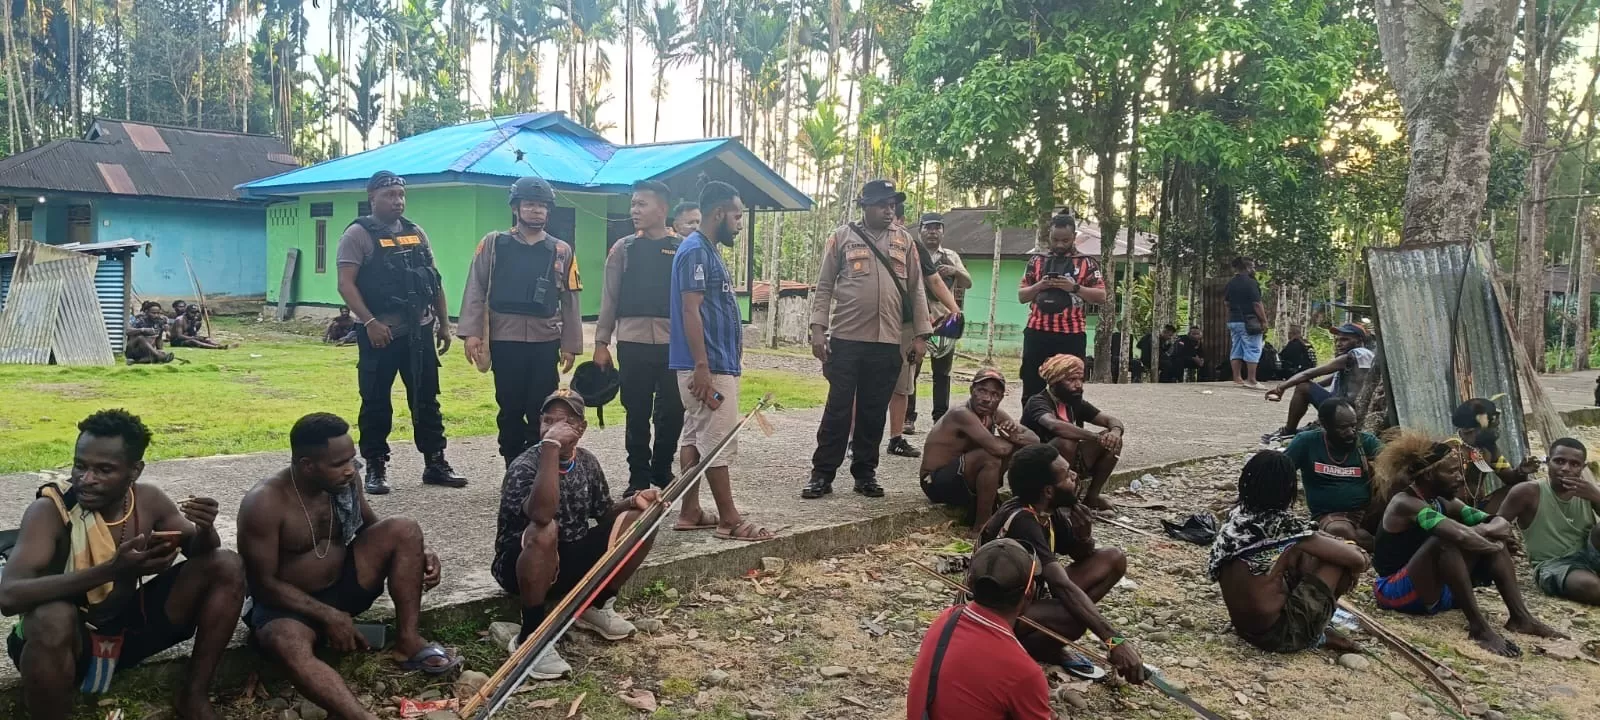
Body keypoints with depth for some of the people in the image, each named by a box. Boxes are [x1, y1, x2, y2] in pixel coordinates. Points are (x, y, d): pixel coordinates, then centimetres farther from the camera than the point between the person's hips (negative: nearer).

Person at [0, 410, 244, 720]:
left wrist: (205, 529, -22)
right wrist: (112, 570, -46)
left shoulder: (148, 499, -8)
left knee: (226, 565, -9)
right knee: (53, 617, -40)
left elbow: (199, 551, 4)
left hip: (127, 628, 5)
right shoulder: (49, 510, -23)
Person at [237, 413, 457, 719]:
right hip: (288, 602, -6)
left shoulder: (344, 481, -6)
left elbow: (371, 526, 10)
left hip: (342, 585, 6)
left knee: (404, 529, -13)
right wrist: (328, 615, -26)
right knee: (288, 645, -40)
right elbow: (263, 583, -20)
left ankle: (408, 643, -11)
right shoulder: (264, 503, -22)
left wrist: (422, 553, -9)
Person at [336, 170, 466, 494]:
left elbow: (434, 282, 15)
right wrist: (370, 322, -22)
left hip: (419, 331, 5)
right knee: (376, 404, 3)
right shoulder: (358, 234, -5)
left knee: (427, 401, 9)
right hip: (380, 333, -5)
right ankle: (375, 468, 13)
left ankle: (435, 464, 17)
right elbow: (346, 285, -13)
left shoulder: (416, 233, 12)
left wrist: (444, 323, 11)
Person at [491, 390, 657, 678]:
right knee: (545, 531, -40)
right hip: (522, 564, -6)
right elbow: (542, 514, -43)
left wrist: (634, 500, -10)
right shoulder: (524, 466, -22)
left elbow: (605, 513, 11)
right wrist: (550, 445, -42)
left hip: (572, 559, 7)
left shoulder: (587, 462, -2)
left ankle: (594, 606, 11)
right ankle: (531, 637, -23)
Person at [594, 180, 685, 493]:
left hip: (674, 343, 0)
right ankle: (639, 479, 17)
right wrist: (601, 342, 1)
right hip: (632, 342, 0)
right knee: (637, 413, 5)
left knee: (672, 412, 6)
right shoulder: (623, 248, 6)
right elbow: (610, 298, 6)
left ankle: (662, 471, 26)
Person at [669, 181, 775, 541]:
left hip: (716, 362, 10)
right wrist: (702, 367, -24)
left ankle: (690, 512, 18)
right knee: (718, 441, -6)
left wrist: (735, 339, 21)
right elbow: (691, 311, -20)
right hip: (709, 365, -10)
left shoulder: (709, 250, 16)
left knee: (695, 437, 12)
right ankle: (730, 520, -1)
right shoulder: (696, 250, -14)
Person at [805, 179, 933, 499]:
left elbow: (916, 291, 10)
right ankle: (822, 473, 9)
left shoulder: (904, 241, 10)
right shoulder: (842, 237, 3)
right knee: (838, 409, 1)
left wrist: (920, 335, 4)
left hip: (889, 342, 2)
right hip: (846, 339, -2)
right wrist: (818, 329, -7)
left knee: (874, 412, 9)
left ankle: (865, 473, 19)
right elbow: (824, 287, 2)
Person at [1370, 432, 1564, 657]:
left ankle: (1520, 617, -5)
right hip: (1398, 592, -9)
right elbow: (1461, 535, -33)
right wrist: (1495, 545, -15)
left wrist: (1481, 532, -18)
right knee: (1446, 541, -31)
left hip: (1434, 592, 9)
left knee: (1487, 538, 3)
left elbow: (1501, 523, 3)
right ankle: (1478, 626, -28)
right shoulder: (1406, 504, -19)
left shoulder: (1443, 502, 8)